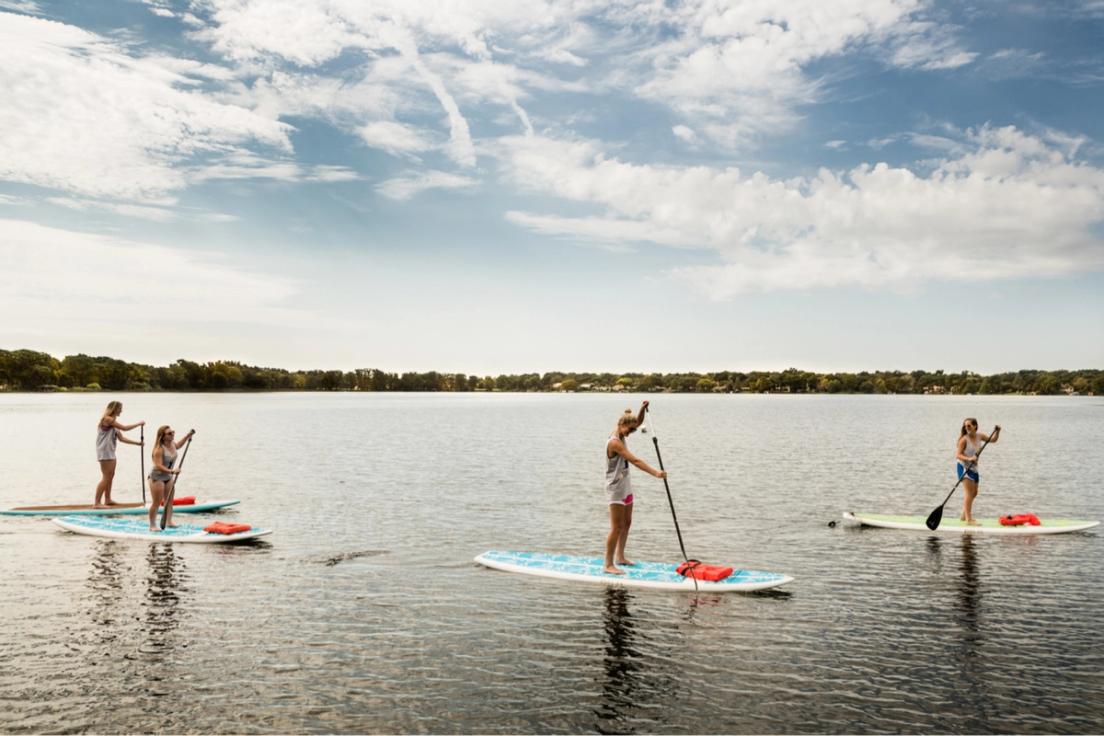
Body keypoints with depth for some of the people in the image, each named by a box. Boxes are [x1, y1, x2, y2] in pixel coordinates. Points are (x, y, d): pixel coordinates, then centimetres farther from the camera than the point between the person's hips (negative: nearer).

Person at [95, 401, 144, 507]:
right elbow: (124, 428, -18)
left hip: (110, 452, 10)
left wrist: (138, 443, 12)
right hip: (105, 452, -10)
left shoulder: (113, 421, 15)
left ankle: (107, 500, 26)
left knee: (111, 476, 17)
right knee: (106, 477, -9)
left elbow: (121, 438, 15)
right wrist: (139, 424, -6)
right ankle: (97, 503, -7)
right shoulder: (108, 419, -13)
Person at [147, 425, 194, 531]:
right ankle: (152, 525, 4)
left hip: (168, 477, 8)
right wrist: (172, 471, -41)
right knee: (157, 502, -5)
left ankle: (169, 521, 23)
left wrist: (188, 435, 21)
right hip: (157, 477, -8)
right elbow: (158, 466, -33)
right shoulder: (159, 449, -26)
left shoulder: (172, 445, -1)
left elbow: (178, 445, 25)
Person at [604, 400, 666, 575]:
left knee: (627, 523, 17)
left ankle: (620, 557, 30)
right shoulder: (614, 442, -23)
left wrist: (642, 410, -3)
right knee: (616, 527, -7)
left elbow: (638, 422, 17)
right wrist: (655, 473, -33)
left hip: (625, 487, 10)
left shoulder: (621, 436, 5)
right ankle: (608, 565, -1)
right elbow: (635, 461, -29)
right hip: (616, 489, -10)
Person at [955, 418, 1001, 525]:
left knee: (974, 493, 18)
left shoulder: (980, 436, 1)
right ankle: (968, 519, -11)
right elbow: (958, 455, -21)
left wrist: (997, 432, -1)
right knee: (969, 493, -13)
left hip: (973, 467, 8)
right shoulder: (964, 439, -18)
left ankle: (964, 515, 31)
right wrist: (968, 459, -37)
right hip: (964, 467, -8)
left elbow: (993, 439, 16)